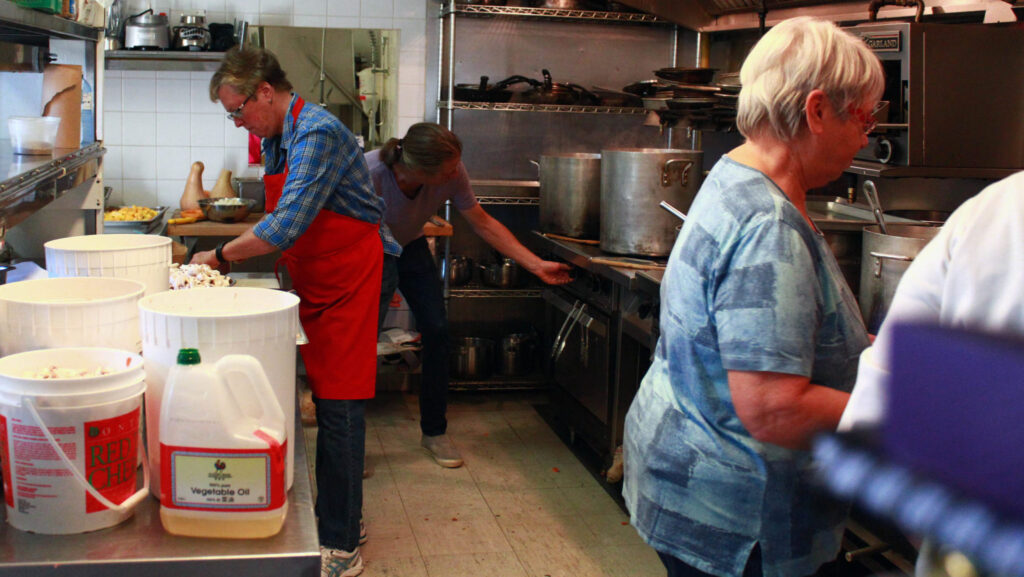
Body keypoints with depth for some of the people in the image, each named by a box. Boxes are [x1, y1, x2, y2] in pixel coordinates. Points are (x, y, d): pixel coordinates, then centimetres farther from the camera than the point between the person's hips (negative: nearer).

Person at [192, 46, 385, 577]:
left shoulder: (317, 135, -20)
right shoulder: (277, 138, 11)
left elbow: (285, 227, -26)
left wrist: (220, 256, -14)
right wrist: (233, 255, 5)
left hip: (346, 284, -9)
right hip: (316, 287, 9)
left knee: (338, 410, -6)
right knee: (326, 402, 13)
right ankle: (341, 517, 25)